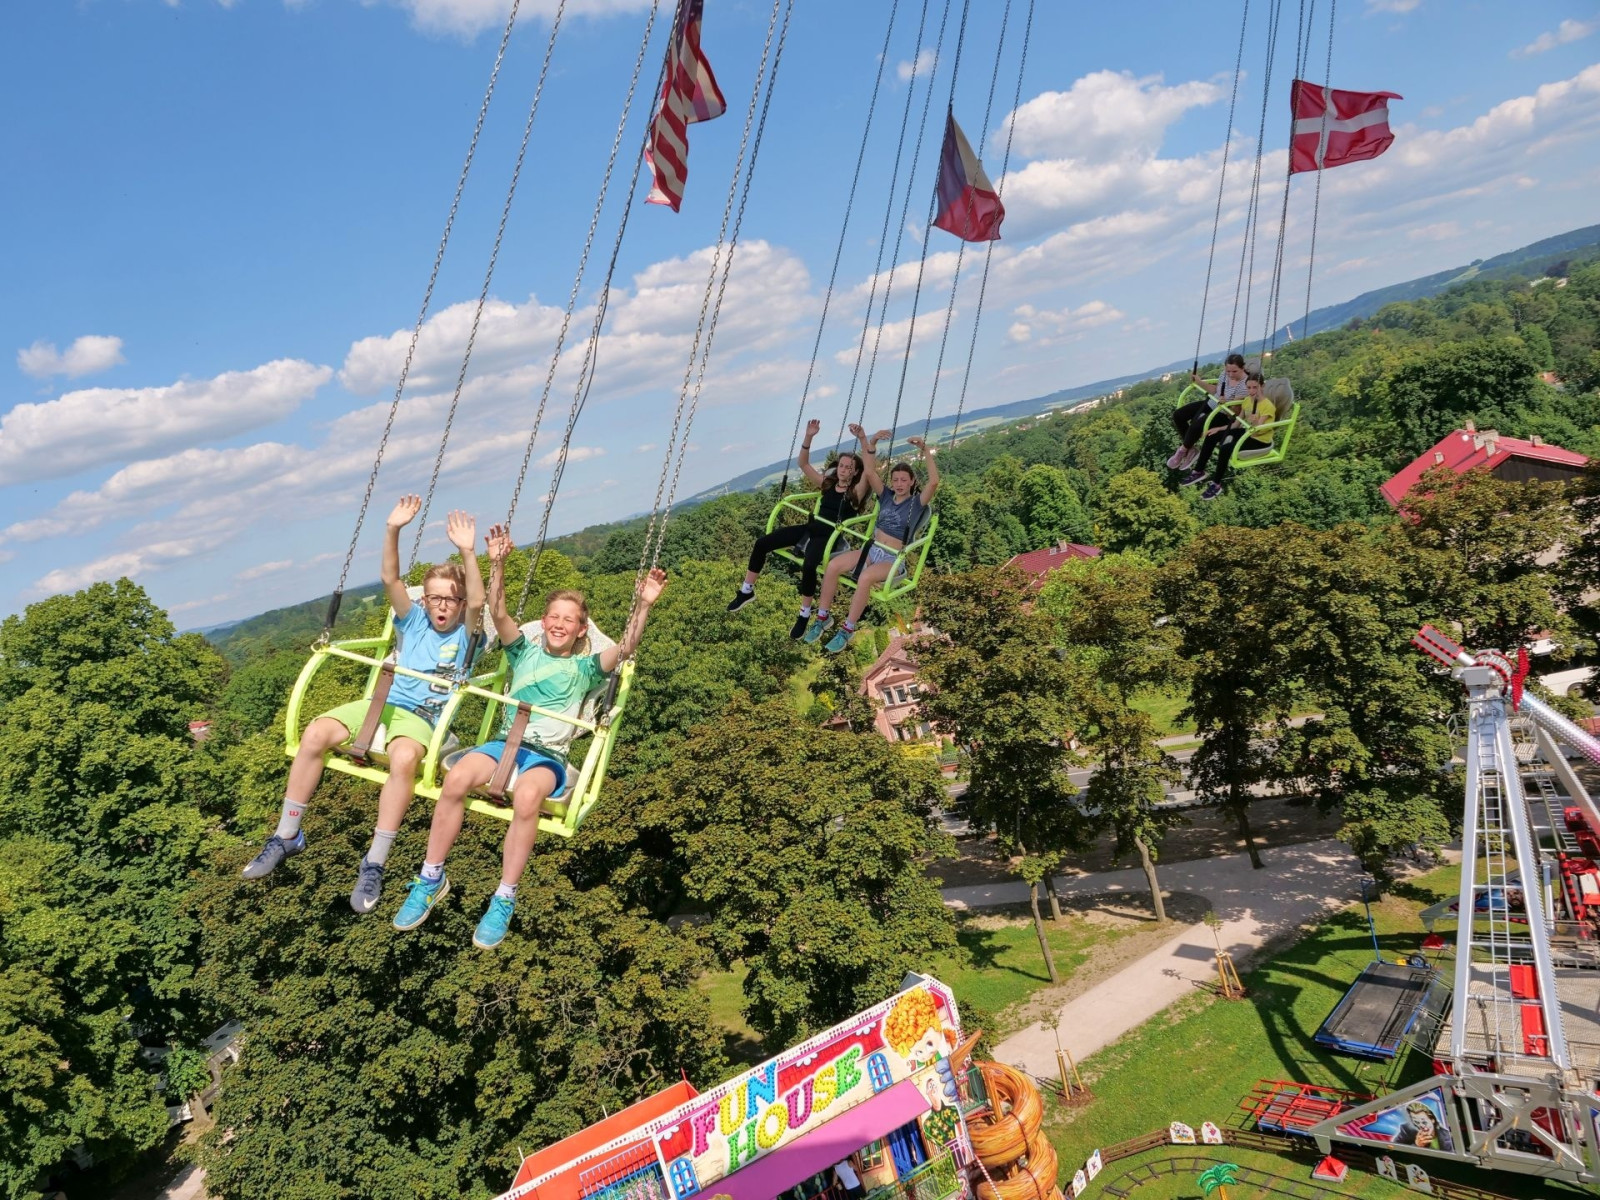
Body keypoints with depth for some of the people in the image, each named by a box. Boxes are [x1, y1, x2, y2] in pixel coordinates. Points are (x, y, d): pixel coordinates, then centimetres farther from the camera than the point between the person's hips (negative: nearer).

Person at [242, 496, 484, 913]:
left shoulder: (464, 634, 5)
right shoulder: (413, 621, 14)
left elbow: (478, 602, -17)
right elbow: (389, 579, 1)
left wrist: (467, 552, -28)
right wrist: (393, 531, -13)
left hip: (422, 717, -4)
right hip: (381, 702, 4)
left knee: (403, 758, -39)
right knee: (315, 733, -22)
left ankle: (375, 863, -31)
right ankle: (286, 836, -7)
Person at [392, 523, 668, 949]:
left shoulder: (585, 668, 12)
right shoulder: (525, 651, 18)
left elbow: (625, 647, -4)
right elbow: (498, 613, 5)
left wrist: (643, 605, -17)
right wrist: (497, 565, -7)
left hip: (547, 756, -2)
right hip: (505, 743, 2)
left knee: (526, 795, -37)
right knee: (456, 778, -30)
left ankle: (504, 901, -24)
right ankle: (431, 880, -13)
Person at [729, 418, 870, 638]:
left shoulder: (856, 493, -3)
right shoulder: (827, 483, 13)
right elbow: (804, 464, 10)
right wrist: (809, 438, -4)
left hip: (829, 536, -6)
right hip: (810, 527, 6)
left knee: (808, 566, -36)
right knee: (762, 543, -8)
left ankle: (805, 615, -16)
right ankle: (746, 591, 5)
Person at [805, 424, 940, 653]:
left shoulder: (917, 502, -4)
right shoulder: (886, 495, 8)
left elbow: (934, 482, -22)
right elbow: (870, 472, -4)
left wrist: (926, 451, -28)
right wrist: (870, 442, -16)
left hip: (893, 559, -5)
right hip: (872, 549, 5)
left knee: (865, 577, -36)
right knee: (833, 566, -21)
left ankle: (847, 630, -24)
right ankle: (822, 617, -9)